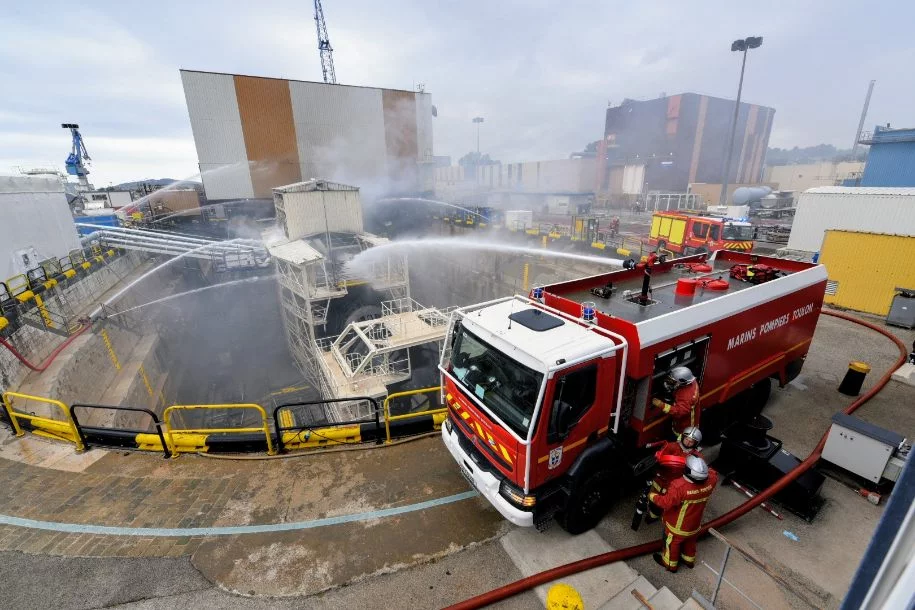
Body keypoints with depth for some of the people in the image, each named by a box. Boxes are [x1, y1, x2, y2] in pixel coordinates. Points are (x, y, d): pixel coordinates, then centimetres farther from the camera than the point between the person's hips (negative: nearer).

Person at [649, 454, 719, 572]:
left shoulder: (679, 486, -42)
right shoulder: (710, 481, -24)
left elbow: (666, 503, -36)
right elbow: (713, 474, 1)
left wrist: (652, 495, -20)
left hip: (677, 527, -5)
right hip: (694, 524, 5)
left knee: (672, 544, 23)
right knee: (690, 543, 33)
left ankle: (670, 564, 45)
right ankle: (689, 560, 57)